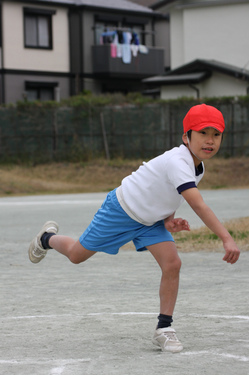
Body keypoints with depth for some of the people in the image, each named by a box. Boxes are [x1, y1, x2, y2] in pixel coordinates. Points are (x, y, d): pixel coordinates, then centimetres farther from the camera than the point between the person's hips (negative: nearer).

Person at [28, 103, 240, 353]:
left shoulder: (198, 167, -7)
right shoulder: (177, 162, -36)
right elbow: (198, 205, -46)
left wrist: (169, 220, -10)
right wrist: (226, 239, -51)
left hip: (151, 220, 7)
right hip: (121, 211, -7)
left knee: (172, 264, -14)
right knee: (77, 255, 10)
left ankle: (163, 328, -3)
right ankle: (48, 238, 45)